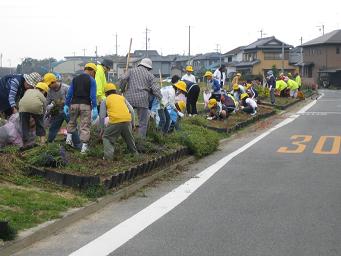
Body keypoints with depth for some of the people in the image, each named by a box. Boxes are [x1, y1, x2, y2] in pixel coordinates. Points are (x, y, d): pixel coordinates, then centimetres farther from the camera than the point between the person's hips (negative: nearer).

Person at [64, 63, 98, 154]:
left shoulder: (75, 79, 11)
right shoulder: (91, 80, 0)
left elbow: (69, 93, 9)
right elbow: (93, 95, -7)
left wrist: (66, 105, 12)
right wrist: (94, 108, -8)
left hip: (74, 104, 3)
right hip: (85, 105, -3)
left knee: (72, 122, 25)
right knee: (85, 125, 0)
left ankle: (69, 138, 14)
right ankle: (84, 146, -1)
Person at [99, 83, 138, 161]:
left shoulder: (105, 101, 15)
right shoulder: (122, 97, 23)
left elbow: (102, 116, 8)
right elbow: (131, 110, 16)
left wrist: (102, 129, 16)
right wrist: (132, 123, 22)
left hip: (115, 122, -4)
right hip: (127, 120, 4)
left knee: (106, 138, 11)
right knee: (129, 138, 24)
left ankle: (108, 156, -4)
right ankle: (135, 153, 32)